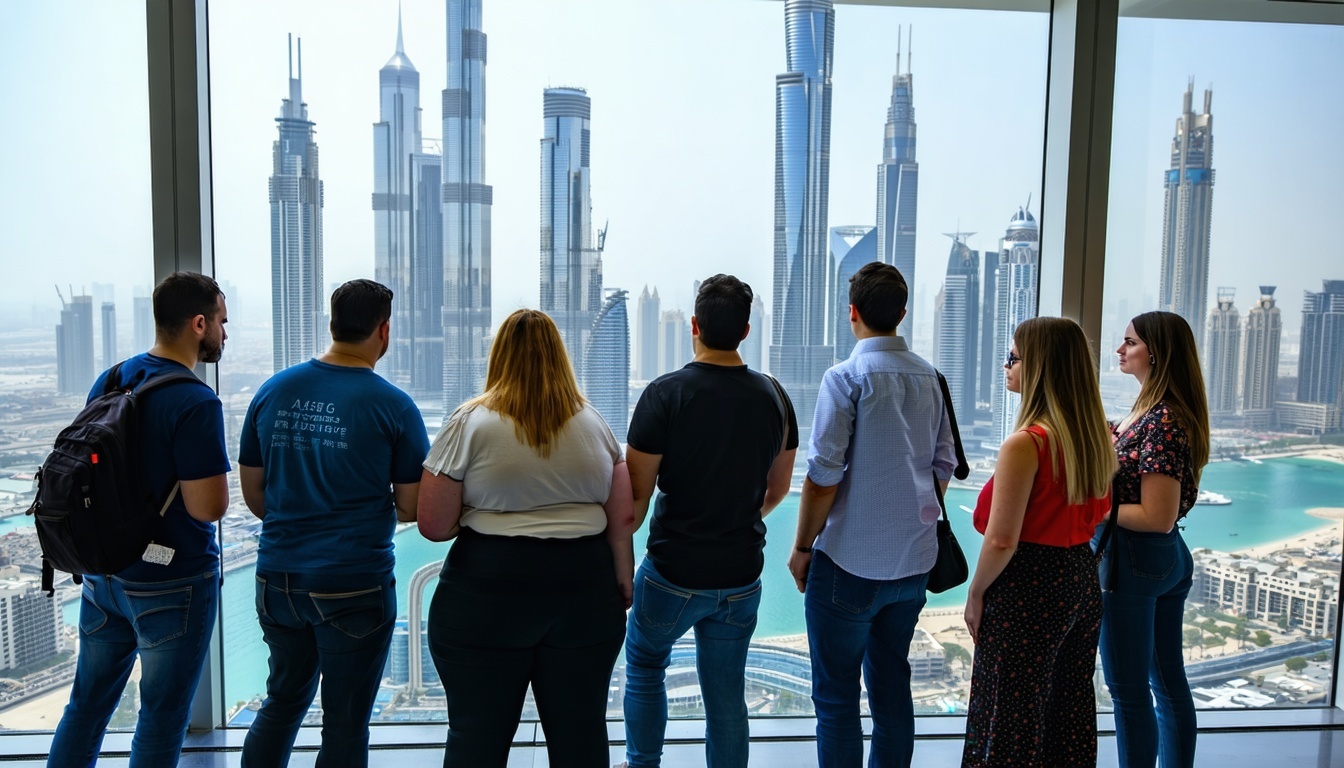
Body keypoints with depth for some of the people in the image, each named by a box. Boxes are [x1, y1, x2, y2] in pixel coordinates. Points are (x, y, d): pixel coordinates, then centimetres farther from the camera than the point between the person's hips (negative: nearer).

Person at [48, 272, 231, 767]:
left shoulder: (108, 381, 3)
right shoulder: (196, 404, -23)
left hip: (102, 572, 7)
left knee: (87, 702, 21)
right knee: (161, 716, 9)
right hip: (171, 583, -7)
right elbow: (209, 507, -23)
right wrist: (211, 465, -6)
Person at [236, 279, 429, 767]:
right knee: (345, 724, 10)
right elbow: (410, 508, -7)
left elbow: (252, 493, 9)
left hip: (277, 578, 5)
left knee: (284, 699, 26)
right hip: (354, 584, -5)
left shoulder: (273, 391, 1)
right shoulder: (393, 406, -12)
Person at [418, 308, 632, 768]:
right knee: (582, 731, 13)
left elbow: (433, 525, -7)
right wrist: (623, 583, 15)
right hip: (583, 591, 3)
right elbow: (622, 520, 4)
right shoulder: (594, 425, 5)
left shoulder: (470, 423, -6)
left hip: (486, 594, -3)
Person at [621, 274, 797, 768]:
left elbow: (636, 495, -14)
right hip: (743, 574, 4)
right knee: (727, 695, 14)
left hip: (674, 573, -3)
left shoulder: (666, 393, -16)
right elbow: (777, 489, 10)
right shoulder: (773, 396, -1)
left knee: (644, 663, 23)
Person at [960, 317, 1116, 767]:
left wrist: (976, 594, -9)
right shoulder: (1096, 437, 3)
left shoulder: (1025, 444, -21)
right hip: (1082, 582, 8)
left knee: (1013, 719, 6)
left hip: (1028, 591, -8)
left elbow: (1002, 541, -21)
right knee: (1070, 711, 20)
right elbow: (1097, 515, 15)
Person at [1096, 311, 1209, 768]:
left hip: (1132, 560, -10)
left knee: (1129, 690, 3)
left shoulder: (1161, 422, -21)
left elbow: (1156, 517, -23)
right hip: (1169, 558, 10)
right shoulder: (1152, 410, 8)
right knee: (1168, 680, 19)